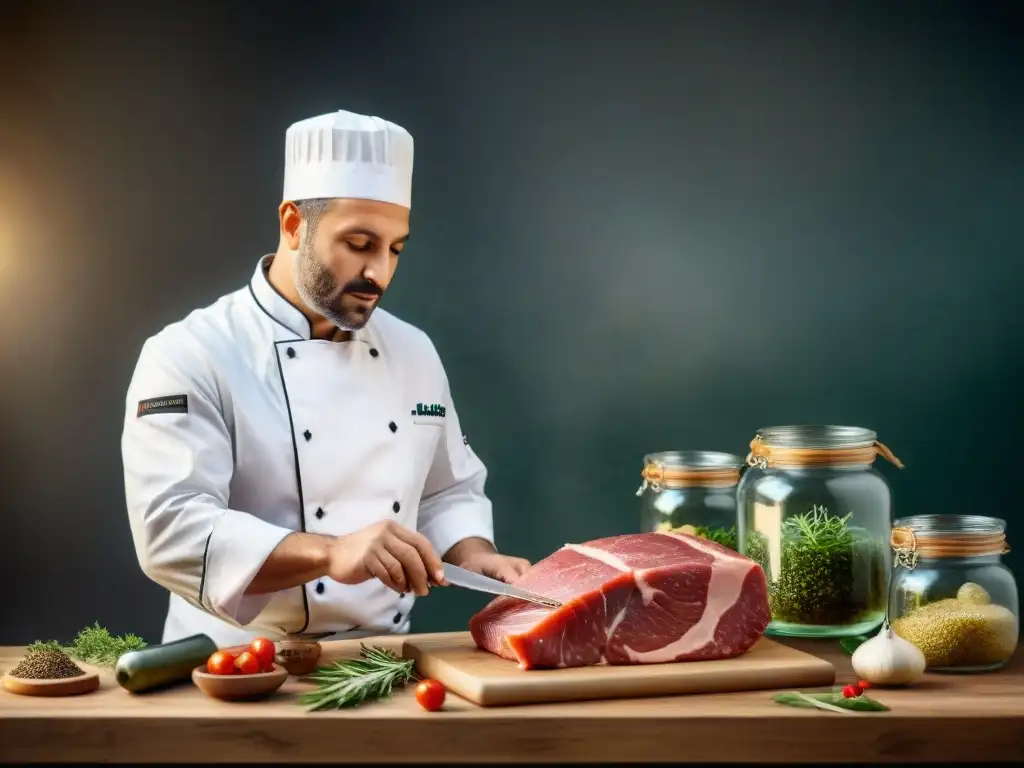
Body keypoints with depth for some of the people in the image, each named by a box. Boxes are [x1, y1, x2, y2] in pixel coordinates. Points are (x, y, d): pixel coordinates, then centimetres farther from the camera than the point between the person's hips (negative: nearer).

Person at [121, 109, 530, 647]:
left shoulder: (413, 352, 9)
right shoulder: (188, 356, -9)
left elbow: (445, 493, 19)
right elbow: (171, 530, -20)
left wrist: (475, 558, -1)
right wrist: (329, 553, -31)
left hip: (383, 662, 4)